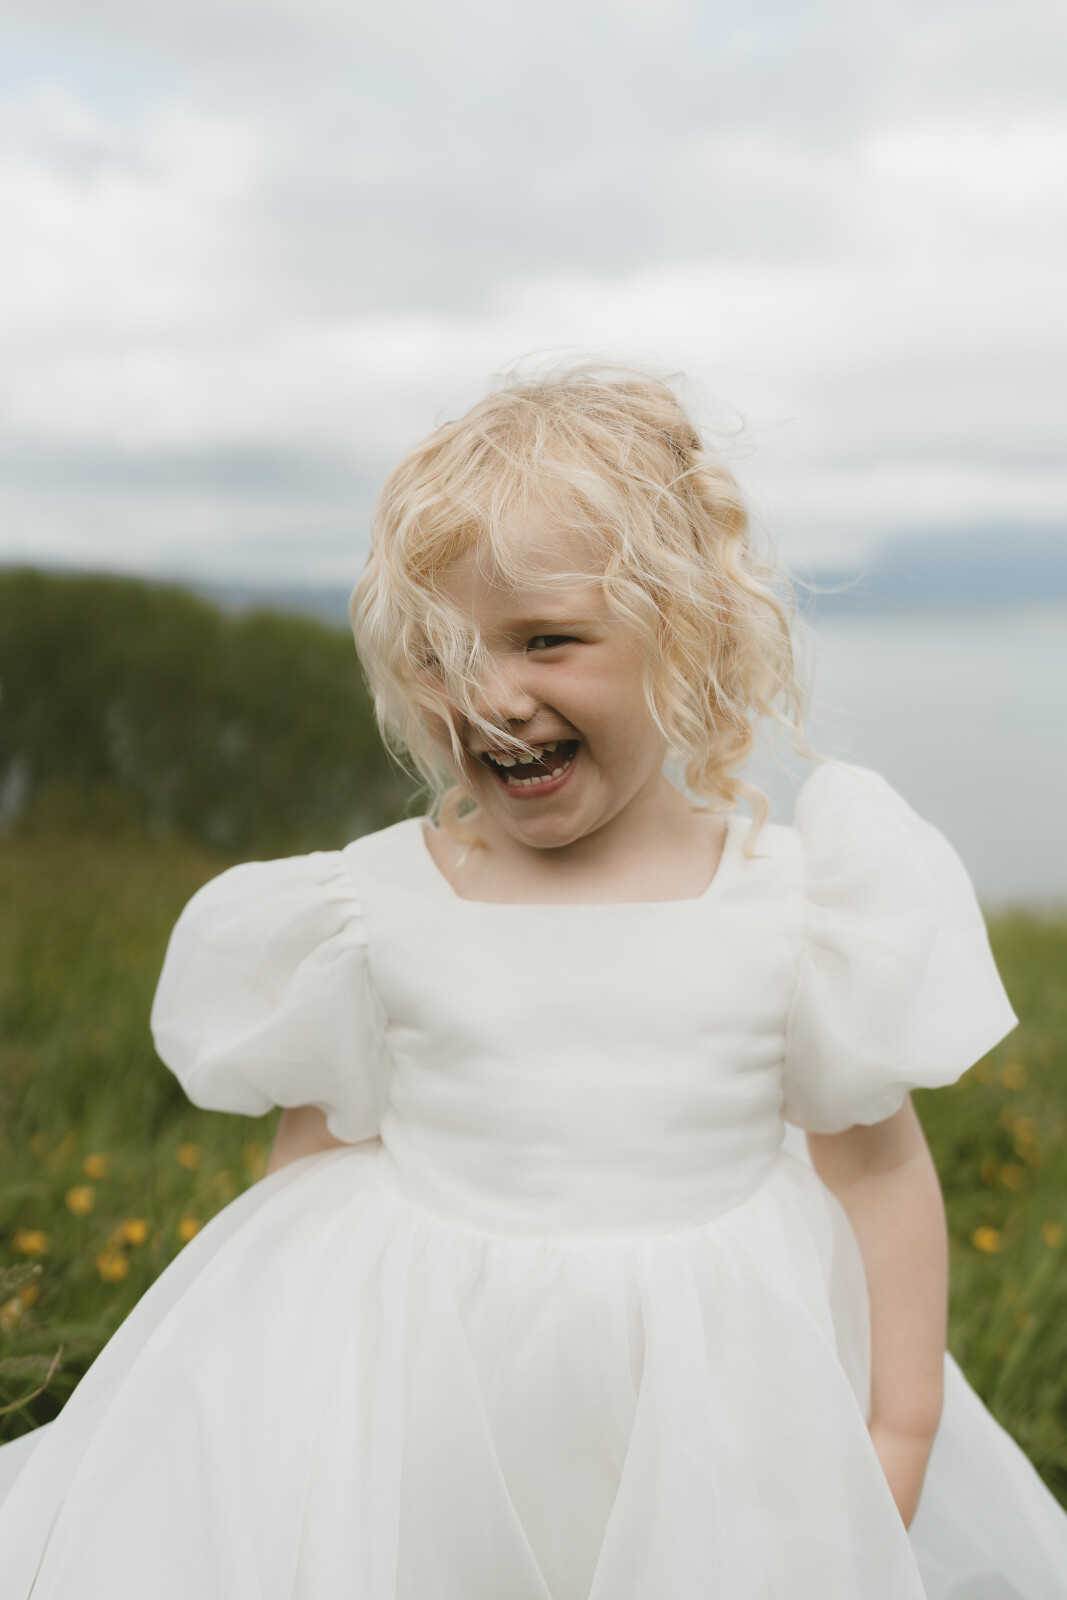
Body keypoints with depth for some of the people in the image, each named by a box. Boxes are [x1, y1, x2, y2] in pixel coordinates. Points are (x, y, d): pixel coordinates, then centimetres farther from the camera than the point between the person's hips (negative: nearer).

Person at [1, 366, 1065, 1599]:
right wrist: (292, 1395, 1)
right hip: (425, 1399, 0)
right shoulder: (369, 907, -5)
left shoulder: (795, 897, -6)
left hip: (713, 1425, 0)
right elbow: (317, 1159, 4)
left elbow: (875, 1163, 0)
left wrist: (902, 1429, 0)